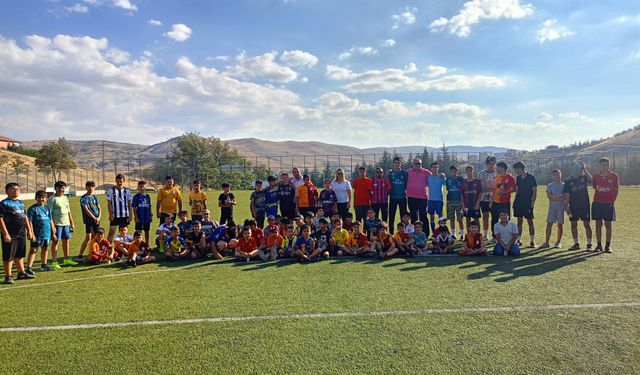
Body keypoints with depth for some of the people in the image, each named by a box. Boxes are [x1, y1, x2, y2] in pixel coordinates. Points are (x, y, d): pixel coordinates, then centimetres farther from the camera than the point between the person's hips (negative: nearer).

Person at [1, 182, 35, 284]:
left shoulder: (20, 203, 14)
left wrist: (29, 230, 19)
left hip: (21, 234, 7)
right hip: (10, 235, -7)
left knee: (19, 255, 17)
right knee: (8, 256, 1)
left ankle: (21, 273, 27)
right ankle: (8, 276, 9)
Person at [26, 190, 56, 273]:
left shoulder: (47, 208, 12)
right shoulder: (32, 209, -6)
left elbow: (51, 220, 16)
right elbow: (30, 222, -10)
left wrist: (53, 233, 15)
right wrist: (32, 234, -15)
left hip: (47, 233, 6)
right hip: (37, 234, -6)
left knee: (45, 248, 15)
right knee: (33, 250, -5)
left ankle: (44, 265, 29)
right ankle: (28, 268, -5)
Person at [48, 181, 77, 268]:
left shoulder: (65, 198, 14)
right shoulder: (52, 199, -6)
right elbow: (49, 213, -10)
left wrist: (72, 223, 18)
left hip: (66, 223, 6)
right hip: (57, 224, -6)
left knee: (66, 240, 11)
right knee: (55, 241, -1)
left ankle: (66, 260, 21)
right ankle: (54, 262, 6)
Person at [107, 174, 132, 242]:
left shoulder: (127, 191, 4)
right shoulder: (111, 190, -1)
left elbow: (129, 204, 7)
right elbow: (109, 204, -1)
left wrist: (130, 215, 2)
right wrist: (110, 215, -7)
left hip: (125, 216, 2)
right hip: (115, 216, -2)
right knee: (111, 232, -4)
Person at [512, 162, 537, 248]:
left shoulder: (531, 177, -7)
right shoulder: (518, 178, 9)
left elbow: (535, 191, -7)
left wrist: (533, 202, -13)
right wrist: (515, 201, 11)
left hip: (528, 203, -5)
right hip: (519, 203, 5)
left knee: (530, 222, 0)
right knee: (519, 221, 7)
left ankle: (532, 241, 7)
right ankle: (519, 240, 13)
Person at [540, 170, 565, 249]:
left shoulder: (564, 185, 4)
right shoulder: (550, 185, 8)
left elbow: (565, 197, -6)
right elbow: (548, 196, -5)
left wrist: (554, 197, -12)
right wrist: (559, 196, -13)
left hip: (561, 207, -1)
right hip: (552, 207, 1)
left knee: (560, 224, 3)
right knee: (549, 224, -1)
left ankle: (558, 242, 12)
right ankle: (546, 242, 2)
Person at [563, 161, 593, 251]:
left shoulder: (584, 177, 1)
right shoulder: (568, 180, 1)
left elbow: (591, 180, -22)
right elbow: (567, 195, -1)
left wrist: (585, 170, -22)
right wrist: (566, 206, -8)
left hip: (585, 205, -1)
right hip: (573, 206, 1)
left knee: (587, 224, -1)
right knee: (574, 225, 5)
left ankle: (589, 244, 5)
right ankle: (576, 244, 16)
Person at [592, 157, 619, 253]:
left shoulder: (614, 176, 1)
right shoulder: (596, 176, 5)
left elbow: (616, 190, 3)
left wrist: (612, 201, 0)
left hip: (609, 204, -1)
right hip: (597, 203, 2)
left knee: (608, 225, 2)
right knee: (598, 224, 5)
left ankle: (608, 246, 9)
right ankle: (599, 245, 12)